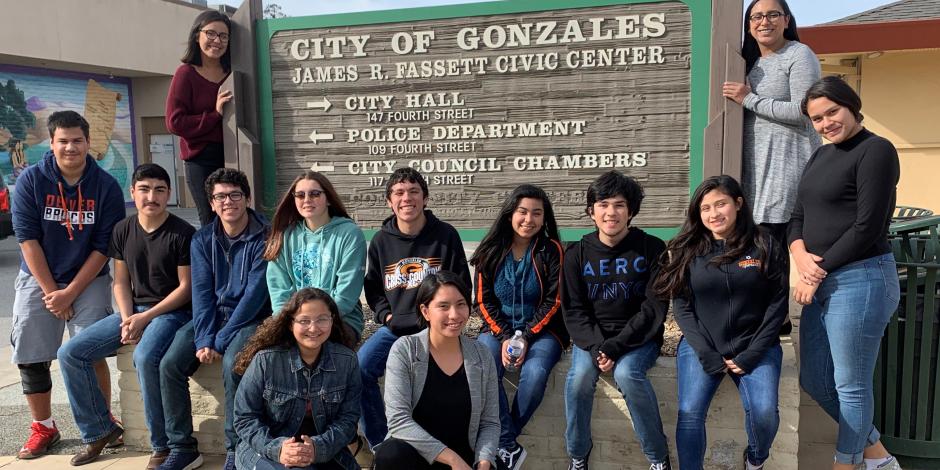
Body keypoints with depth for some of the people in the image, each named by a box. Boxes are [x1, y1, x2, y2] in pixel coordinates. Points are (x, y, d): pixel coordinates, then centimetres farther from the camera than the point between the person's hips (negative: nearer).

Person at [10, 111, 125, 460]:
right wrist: (51, 291, -10)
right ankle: (43, 428, 19)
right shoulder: (30, 181, -5)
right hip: (37, 280, 2)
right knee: (31, 358, 1)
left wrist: (70, 292, -12)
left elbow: (104, 247, -7)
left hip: (89, 280, -2)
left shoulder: (106, 187, -7)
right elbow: (27, 239, -7)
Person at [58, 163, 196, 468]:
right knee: (70, 353, -4)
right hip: (134, 310, 7)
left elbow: (186, 287, -11)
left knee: (145, 357, -35)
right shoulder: (123, 231, 7)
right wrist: (127, 319, -7)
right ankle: (99, 430, 13)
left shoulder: (183, 233, -10)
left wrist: (145, 318, -16)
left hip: (172, 311, -7)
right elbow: (121, 282, 10)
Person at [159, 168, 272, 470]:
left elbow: (255, 294, -16)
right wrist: (203, 339, -16)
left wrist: (219, 341, -19)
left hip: (250, 318, -5)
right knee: (170, 364, -15)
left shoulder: (264, 237, -12)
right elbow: (201, 292, -1)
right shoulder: (202, 240, 5)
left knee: (232, 364, -31)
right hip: (212, 316, 5)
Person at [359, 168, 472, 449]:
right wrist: (385, 314, 2)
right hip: (394, 328, 4)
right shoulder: (381, 241, 10)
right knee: (358, 369, -18)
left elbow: (461, 287, 5)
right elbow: (372, 287, 20)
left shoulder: (445, 235, 2)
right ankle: (380, 446, 0)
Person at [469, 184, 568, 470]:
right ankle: (509, 446, -18)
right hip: (498, 330, 2)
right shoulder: (491, 251, 3)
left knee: (535, 373, -32)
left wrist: (526, 337, -16)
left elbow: (553, 302, -5)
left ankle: (500, 441, -12)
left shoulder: (551, 250, -2)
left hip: (541, 331, -1)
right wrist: (505, 337, -13)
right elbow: (484, 301, 1)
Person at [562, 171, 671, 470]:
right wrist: (596, 347, -19)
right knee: (580, 373, -28)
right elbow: (573, 310, -1)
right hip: (592, 336, 2)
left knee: (627, 373, -32)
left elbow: (654, 308, -10)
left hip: (639, 336, -2)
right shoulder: (577, 253, 0)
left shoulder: (652, 249, -5)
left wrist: (615, 346, -21)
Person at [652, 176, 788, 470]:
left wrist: (752, 354, -8)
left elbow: (778, 302, 0)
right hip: (702, 347, 1)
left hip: (754, 346, 0)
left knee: (764, 411, -20)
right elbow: (682, 307, 1)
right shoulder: (687, 250, 3)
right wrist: (706, 354, -10)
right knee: (689, 412, -20)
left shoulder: (764, 245, 1)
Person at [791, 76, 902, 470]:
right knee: (814, 381, 15)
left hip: (860, 280, -9)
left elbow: (867, 227, -15)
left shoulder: (875, 150, -9)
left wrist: (818, 271, -11)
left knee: (850, 386, 4)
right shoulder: (821, 156, 16)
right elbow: (798, 216, 14)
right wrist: (801, 255, -6)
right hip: (821, 281, 9)